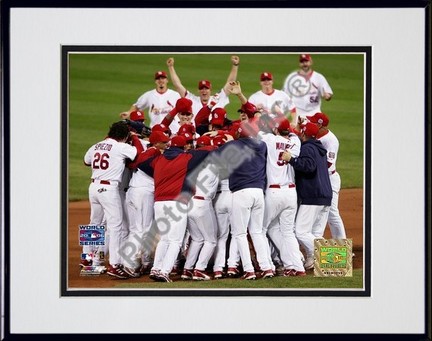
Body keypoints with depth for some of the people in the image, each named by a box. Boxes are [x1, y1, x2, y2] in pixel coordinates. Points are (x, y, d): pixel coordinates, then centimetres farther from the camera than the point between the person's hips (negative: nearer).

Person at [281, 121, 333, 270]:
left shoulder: (307, 147, -7)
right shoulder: (320, 148, 23)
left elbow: (309, 165, -23)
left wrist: (291, 159, -23)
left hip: (312, 197, -10)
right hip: (326, 197, 10)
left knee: (301, 231, -10)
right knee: (316, 233, 10)